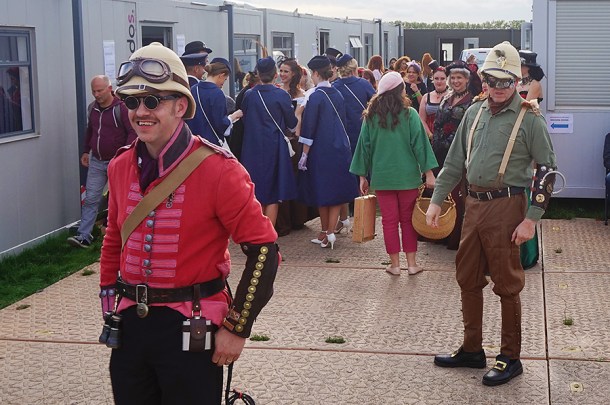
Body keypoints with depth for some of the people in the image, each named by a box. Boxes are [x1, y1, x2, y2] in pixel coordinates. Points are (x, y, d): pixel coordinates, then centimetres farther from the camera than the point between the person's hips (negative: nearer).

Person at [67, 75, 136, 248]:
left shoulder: (122, 107, -12)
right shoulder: (93, 107, 9)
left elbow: (132, 132, -14)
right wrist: (85, 151, 19)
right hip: (96, 161, 6)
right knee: (91, 199, 0)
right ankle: (83, 236, -2)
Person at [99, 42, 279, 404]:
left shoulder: (217, 169, -15)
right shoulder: (120, 167, 4)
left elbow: (263, 248, -15)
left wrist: (237, 328, -14)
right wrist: (110, 303, 12)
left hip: (190, 331, -5)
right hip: (130, 325, 6)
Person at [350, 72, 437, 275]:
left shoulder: (371, 116, 0)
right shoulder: (409, 114, -7)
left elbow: (364, 146, 4)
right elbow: (419, 144, -7)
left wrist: (363, 176, 11)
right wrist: (428, 172, -1)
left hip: (382, 176, 1)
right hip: (407, 175, -1)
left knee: (389, 220, 7)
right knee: (408, 220, 9)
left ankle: (395, 264, 11)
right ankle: (411, 263, 13)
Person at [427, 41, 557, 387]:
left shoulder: (529, 118, -9)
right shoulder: (475, 112, 9)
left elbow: (547, 169, -10)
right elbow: (455, 160, 15)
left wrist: (531, 219, -15)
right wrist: (437, 200, 11)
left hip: (506, 207, -6)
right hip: (473, 204, 6)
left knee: (507, 285, 3)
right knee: (468, 280, 13)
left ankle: (511, 358, 17)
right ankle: (472, 350, 28)